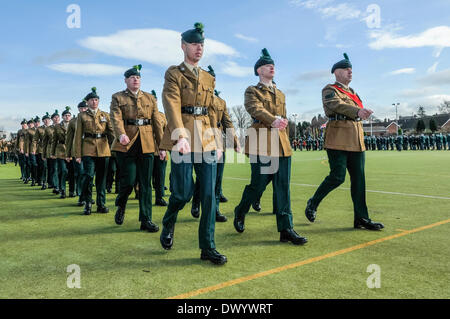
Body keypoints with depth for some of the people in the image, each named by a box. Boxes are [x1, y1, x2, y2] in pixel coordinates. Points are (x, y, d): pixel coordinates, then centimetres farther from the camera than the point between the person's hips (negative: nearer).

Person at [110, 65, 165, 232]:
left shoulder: (150, 98, 15)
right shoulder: (118, 98, 7)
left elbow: (157, 122, 11)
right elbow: (116, 118, -10)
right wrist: (121, 134, -31)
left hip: (146, 146, 3)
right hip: (126, 145, -2)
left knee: (146, 183, 2)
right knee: (128, 181, -4)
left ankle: (146, 220, 9)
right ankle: (120, 206, 28)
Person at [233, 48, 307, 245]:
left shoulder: (280, 94, 23)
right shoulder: (252, 91, 4)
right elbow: (255, 109, -16)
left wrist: (281, 122, 9)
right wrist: (273, 120, -29)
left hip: (281, 144, 6)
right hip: (261, 143, -5)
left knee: (283, 186, 0)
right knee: (258, 184, -3)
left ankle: (286, 229, 2)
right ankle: (240, 213, 24)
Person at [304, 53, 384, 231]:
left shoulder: (353, 93, 23)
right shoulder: (329, 90, -1)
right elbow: (337, 105, -23)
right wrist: (358, 111, -38)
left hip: (356, 141, 7)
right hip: (338, 140, -7)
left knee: (358, 178, 4)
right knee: (337, 176, -13)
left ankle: (361, 218, 9)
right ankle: (313, 203, 9)